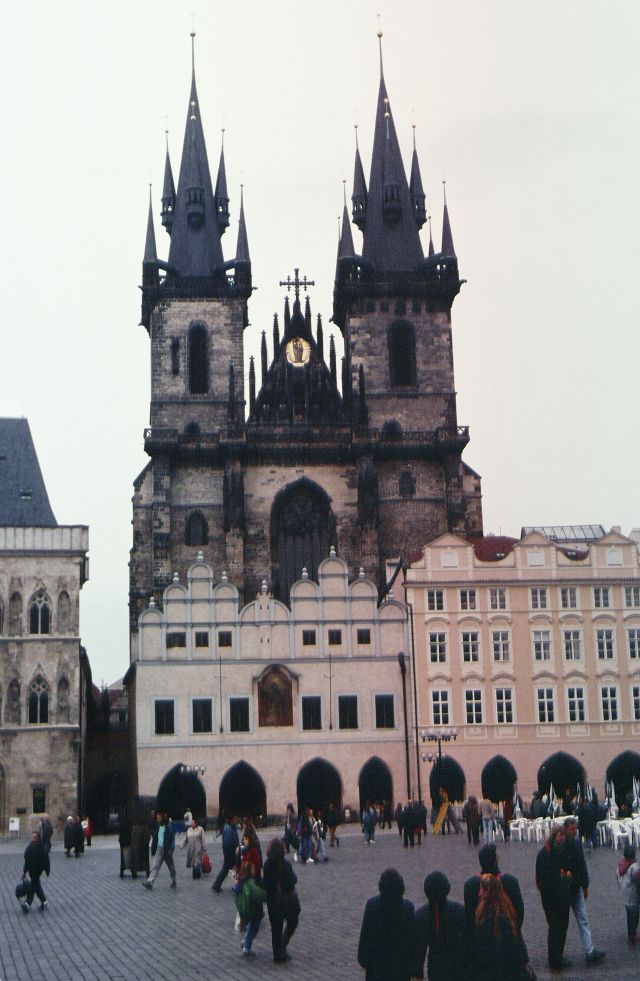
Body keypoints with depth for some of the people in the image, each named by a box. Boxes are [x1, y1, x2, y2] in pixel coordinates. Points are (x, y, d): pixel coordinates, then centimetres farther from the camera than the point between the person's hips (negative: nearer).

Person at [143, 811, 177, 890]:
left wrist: (170, 849, -21)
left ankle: (174, 882, 26)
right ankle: (150, 882, -15)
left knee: (171, 867, 10)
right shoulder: (157, 827, 9)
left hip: (167, 850, -5)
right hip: (159, 849, 5)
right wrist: (153, 849, 11)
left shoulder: (169, 827, -11)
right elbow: (155, 838, 14)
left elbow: (172, 839, -15)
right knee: (155, 866, -6)